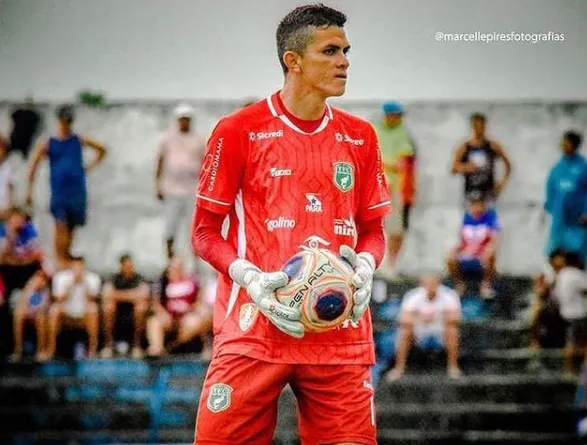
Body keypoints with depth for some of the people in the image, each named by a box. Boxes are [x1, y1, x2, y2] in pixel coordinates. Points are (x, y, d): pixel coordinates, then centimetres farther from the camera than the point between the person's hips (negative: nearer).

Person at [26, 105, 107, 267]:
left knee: (71, 227, 7)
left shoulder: (79, 141, 6)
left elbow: (102, 150, 19)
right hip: (59, 191, -2)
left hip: (77, 191, 2)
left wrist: (90, 167, 10)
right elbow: (34, 166, 2)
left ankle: (66, 259, 19)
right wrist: (30, 190, -1)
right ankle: (60, 261, -15)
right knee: (61, 225, -15)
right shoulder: (48, 144, 1)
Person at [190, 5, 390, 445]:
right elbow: (205, 232, 3)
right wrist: (250, 278, -14)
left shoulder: (360, 137, 12)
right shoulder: (239, 131, 0)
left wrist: (364, 268, -3)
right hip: (254, 334, -3)